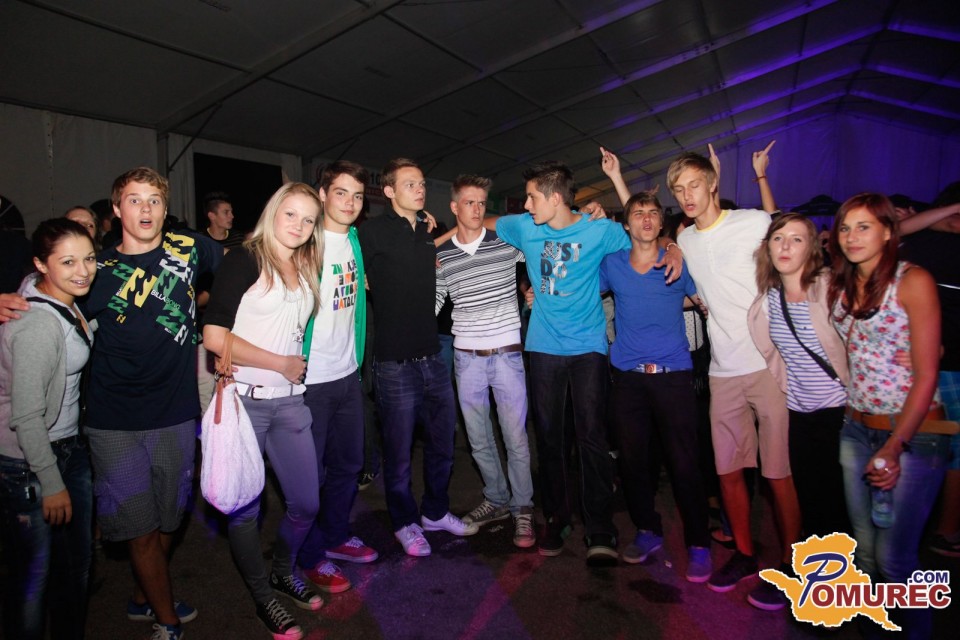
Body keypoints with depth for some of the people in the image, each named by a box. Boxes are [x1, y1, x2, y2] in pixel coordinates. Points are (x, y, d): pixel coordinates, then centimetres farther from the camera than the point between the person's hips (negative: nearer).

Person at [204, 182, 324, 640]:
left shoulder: (306, 269, 11)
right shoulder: (245, 260, -9)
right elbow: (214, 336, -17)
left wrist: (298, 367, 8)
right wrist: (280, 364, -11)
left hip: (289, 401, 6)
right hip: (245, 400, -6)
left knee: (306, 503, 11)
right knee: (245, 508, 6)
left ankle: (283, 573, 39)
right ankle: (263, 599, 29)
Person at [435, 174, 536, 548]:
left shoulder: (507, 242, -1)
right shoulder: (440, 256, 5)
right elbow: (431, 305, 10)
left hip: (507, 354, -2)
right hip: (466, 357, 3)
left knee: (516, 437, 1)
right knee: (478, 439, 13)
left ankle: (523, 508, 19)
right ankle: (497, 500, 33)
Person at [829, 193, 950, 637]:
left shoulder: (913, 281, -10)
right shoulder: (841, 285, 8)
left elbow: (926, 374, -13)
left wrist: (894, 448, -16)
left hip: (913, 434, -5)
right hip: (856, 430, 6)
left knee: (893, 557, -2)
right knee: (864, 549, 13)